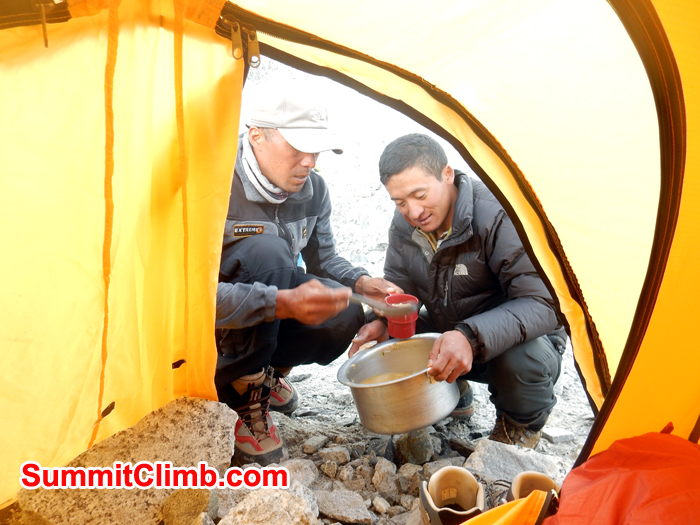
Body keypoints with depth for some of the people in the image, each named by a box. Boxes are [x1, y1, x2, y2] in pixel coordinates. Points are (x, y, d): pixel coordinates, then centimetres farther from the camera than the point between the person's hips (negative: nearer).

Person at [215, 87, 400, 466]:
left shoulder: (312, 189, -6)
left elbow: (323, 259, 5)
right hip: (206, 327, -5)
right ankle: (242, 397, -16)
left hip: (267, 323, 6)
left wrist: (361, 282, -17)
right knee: (265, 251, -33)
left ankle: (264, 372, 10)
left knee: (346, 317, -19)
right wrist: (283, 303, -44)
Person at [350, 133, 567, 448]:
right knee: (382, 342, -14)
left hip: (505, 342, -5)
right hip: (445, 339, 6)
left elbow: (543, 303, -33)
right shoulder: (404, 224, -8)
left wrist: (472, 337, -47)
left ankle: (522, 425, 0)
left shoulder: (500, 216, -28)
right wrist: (381, 321, -20)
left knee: (521, 359, -38)